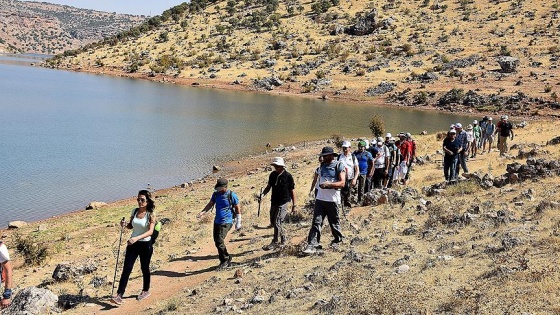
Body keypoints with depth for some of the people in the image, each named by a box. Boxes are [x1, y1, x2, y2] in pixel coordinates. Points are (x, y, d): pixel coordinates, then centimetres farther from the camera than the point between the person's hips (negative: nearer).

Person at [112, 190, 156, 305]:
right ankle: (119, 295, -7)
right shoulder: (134, 211, 3)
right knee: (126, 269, -4)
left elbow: (150, 231, -23)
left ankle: (145, 291, 33)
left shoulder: (151, 215, -12)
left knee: (144, 268, 12)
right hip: (133, 243, 4)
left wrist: (137, 238, -37)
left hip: (145, 244, -4)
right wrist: (125, 224, -8)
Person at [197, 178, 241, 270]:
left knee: (219, 241, -17)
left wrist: (238, 223, -2)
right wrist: (202, 212, -6)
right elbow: (210, 204, 11)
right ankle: (227, 260, 22)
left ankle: (225, 260, 1)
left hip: (226, 222, -7)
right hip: (217, 221, 7)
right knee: (217, 242, 8)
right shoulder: (216, 194, 7)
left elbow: (237, 209, -3)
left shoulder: (232, 195, -10)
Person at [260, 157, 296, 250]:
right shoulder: (273, 175, 3)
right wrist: (263, 194, -6)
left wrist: (294, 205, -5)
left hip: (283, 203, -7)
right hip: (274, 201, 7)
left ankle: (275, 243, 1)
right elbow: (268, 187, 14)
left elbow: (292, 191, -6)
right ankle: (284, 238, 32)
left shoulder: (288, 176, -11)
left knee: (277, 222, -10)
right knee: (273, 221, 13)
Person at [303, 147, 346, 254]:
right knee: (316, 222, -5)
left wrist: (329, 184, -27)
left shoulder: (339, 166, -6)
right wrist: (321, 185, 11)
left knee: (334, 222, 9)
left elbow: (342, 183, -15)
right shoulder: (322, 166, 14)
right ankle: (312, 244, -9)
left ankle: (338, 239, 33)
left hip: (332, 199, -5)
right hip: (320, 198, 5)